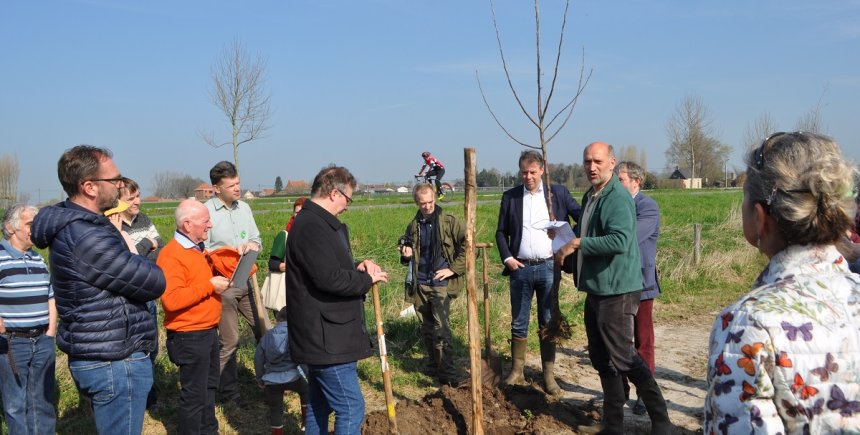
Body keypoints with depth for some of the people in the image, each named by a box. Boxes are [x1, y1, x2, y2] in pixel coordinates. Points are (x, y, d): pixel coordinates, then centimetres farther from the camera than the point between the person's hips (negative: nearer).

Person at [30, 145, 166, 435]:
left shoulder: (71, 226, 8)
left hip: (99, 356, 10)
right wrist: (130, 254, -2)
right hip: (115, 362, -10)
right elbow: (155, 282, -19)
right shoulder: (87, 237, -25)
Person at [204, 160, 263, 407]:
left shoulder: (244, 208, 7)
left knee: (264, 331, 11)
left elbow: (257, 238, 14)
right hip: (223, 285, -6)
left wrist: (253, 244, -8)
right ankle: (229, 392, 20)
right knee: (229, 341, 5)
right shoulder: (207, 211, -13)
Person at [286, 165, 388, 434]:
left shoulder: (315, 223, 15)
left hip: (320, 335, 11)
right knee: (351, 409, -6)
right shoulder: (311, 227, -20)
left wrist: (357, 268, 5)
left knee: (319, 406, 19)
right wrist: (367, 279, -12)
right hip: (326, 338, -11)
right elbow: (330, 278, -27)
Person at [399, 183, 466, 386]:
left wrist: (454, 269, -11)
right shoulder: (413, 225, 11)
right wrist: (406, 254, 3)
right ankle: (435, 364, 29)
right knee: (427, 328, 13)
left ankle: (448, 376, -6)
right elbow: (407, 248, 27)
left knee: (441, 328, -11)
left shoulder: (449, 221, -4)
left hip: (441, 283, -5)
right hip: (419, 283, 5)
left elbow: (467, 245, -7)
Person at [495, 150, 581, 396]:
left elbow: (582, 218, 0)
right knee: (518, 324, 8)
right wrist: (507, 258, -3)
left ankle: (548, 376, 13)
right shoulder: (510, 197, 5)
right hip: (520, 268, 1)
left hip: (549, 267, -1)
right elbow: (501, 232, 9)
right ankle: (517, 373, 19)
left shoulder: (559, 193, 2)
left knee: (548, 324, 5)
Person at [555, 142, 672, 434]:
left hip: (616, 291, -10)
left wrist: (577, 244, -24)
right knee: (601, 358, 15)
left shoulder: (618, 198, -17)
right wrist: (568, 248, 11)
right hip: (596, 289, 10)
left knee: (621, 356, -4)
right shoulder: (590, 197, 13)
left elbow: (620, 240, -31)